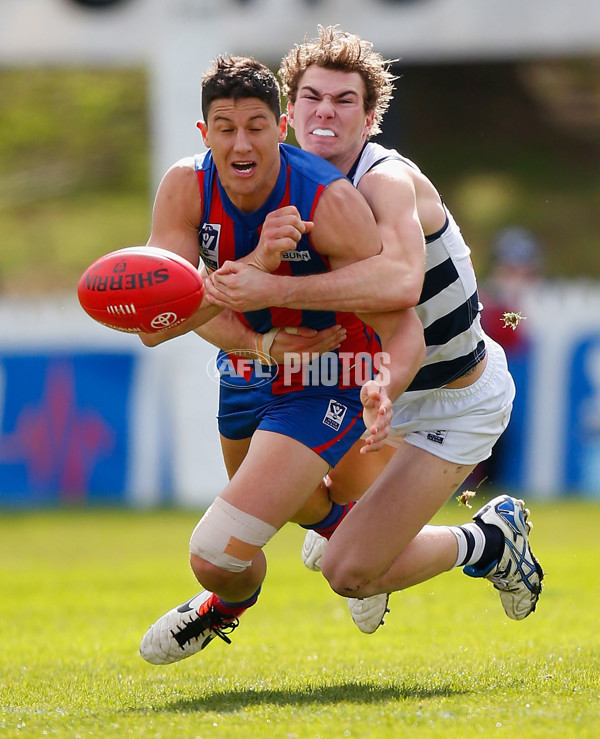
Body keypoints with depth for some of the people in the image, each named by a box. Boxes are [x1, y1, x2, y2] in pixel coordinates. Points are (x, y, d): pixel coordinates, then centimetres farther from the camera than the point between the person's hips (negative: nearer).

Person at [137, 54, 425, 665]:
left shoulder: (330, 201, -30)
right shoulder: (186, 188, -20)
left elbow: (404, 328, -29)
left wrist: (385, 388, -52)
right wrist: (255, 264, -40)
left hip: (326, 387, -5)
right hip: (247, 372, 5)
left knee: (218, 555, -17)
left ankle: (229, 602, 22)